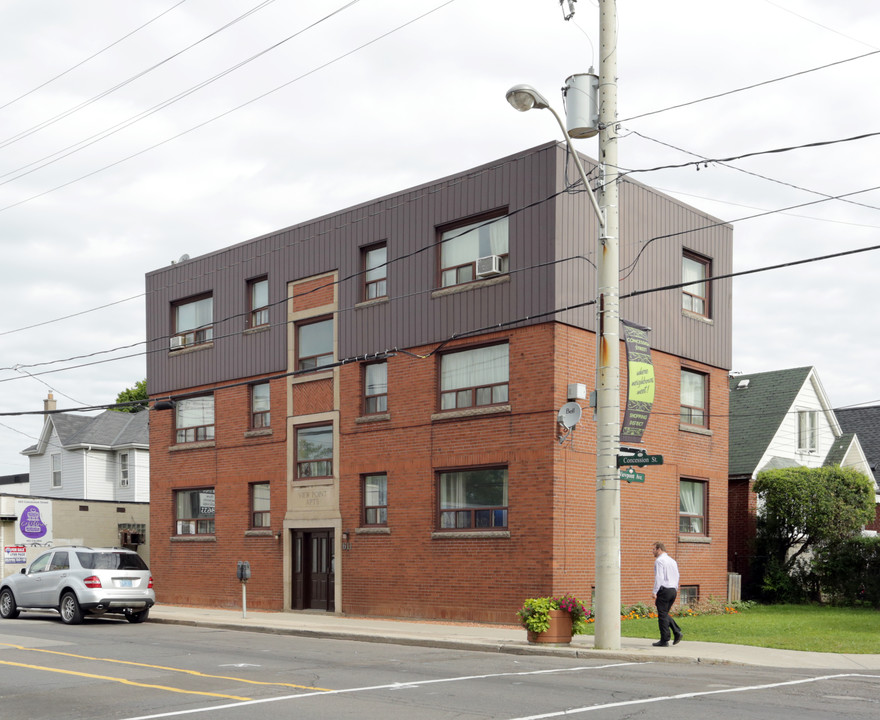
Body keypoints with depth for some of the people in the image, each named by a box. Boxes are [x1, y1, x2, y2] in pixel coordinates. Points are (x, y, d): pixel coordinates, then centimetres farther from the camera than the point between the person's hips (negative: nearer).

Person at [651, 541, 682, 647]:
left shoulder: (659, 561, -10)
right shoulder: (673, 561, 16)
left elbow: (659, 577, -18)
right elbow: (677, 576, 17)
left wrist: (655, 592, -16)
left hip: (664, 590, -8)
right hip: (673, 590, 8)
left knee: (662, 615, -1)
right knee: (665, 614, 19)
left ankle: (664, 641, 1)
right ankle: (677, 632, 3)